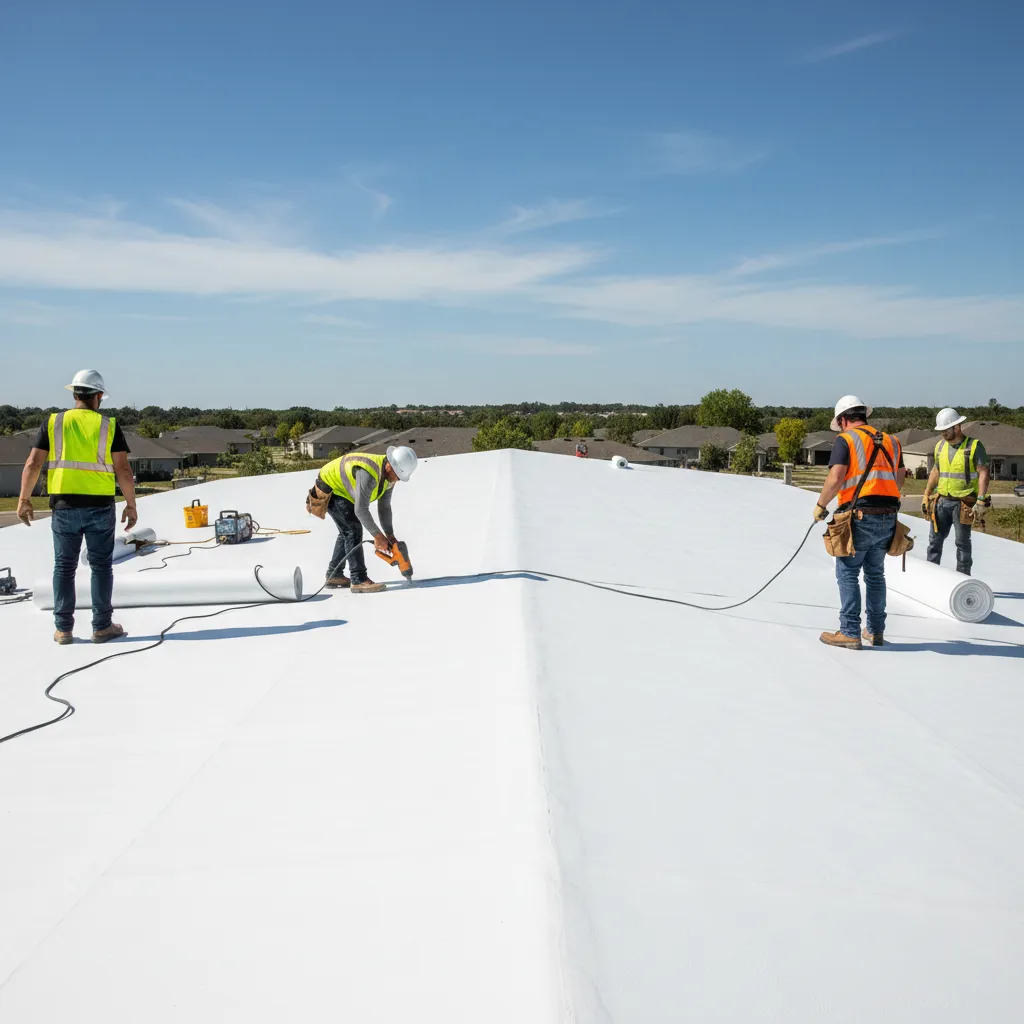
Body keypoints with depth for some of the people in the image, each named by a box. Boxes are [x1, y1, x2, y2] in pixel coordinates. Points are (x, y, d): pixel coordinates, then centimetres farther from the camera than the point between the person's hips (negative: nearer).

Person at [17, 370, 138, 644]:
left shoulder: (53, 423, 3)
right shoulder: (109, 426, -1)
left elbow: (33, 464, 0)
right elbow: (123, 470, -5)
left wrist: (24, 500, 9)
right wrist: (131, 504, 3)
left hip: (64, 505, 1)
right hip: (100, 506, -1)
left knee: (64, 566, 10)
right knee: (101, 566, 8)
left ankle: (63, 629, 12)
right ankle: (102, 627, 11)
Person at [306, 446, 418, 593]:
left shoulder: (390, 475, -9)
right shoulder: (369, 473, -38)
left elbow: (384, 506, 0)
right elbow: (360, 509, -35)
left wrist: (390, 535, -6)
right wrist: (377, 536, -28)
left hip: (340, 490, 10)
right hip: (330, 488, -10)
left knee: (347, 531, 15)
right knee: (353, 529, -16)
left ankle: (334, 575, 26)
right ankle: (359, 580, -16)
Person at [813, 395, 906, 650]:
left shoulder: (846, 440, -4)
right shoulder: (890, 441, 15)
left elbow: (835, 479, -14)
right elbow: (899, 481, 14)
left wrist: (820, 506, -2)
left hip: (859, 517, -6)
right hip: (888, 518, 6)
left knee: (848, 574, 1)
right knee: (875, 574, 16)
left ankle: (850, 633, 1)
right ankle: (876, 631, 22)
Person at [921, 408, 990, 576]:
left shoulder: (974, 446, -8)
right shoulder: (940, 446, 10)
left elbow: (983, 474, -12)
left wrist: (980, 502, -19)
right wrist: (926, 496, 15)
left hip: (963, 503, -5)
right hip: (942, 501, 5)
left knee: (962, 542, 2)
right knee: (935, 540, 7)